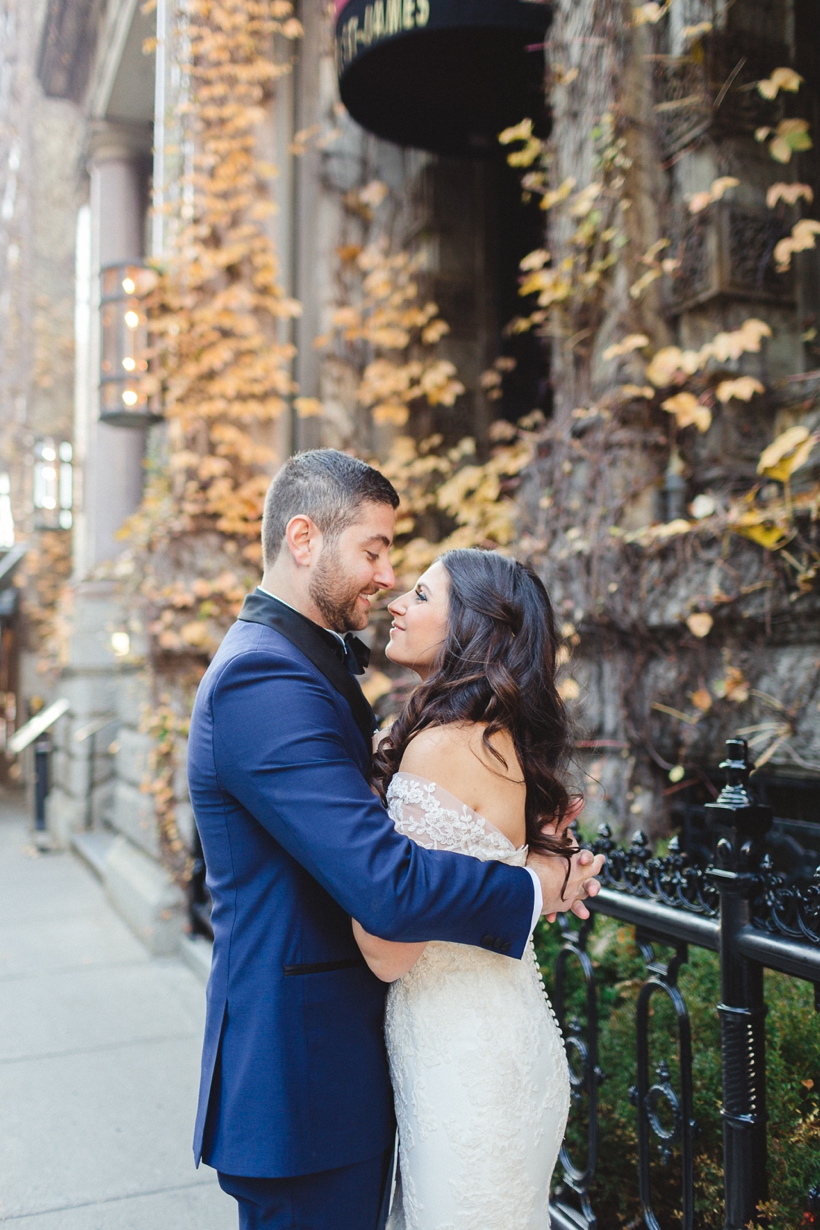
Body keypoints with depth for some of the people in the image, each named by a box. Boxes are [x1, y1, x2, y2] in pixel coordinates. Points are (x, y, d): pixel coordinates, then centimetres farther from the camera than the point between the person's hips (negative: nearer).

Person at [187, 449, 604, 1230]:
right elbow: (388, 886, -31)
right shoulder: (264, 680, -24)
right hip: (303, 1072, -10)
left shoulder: (303, 660, 9)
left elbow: (358, 824, 11)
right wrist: (540, 886, -15)